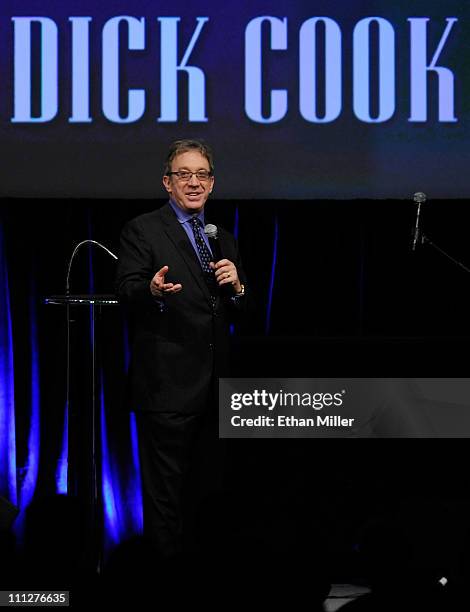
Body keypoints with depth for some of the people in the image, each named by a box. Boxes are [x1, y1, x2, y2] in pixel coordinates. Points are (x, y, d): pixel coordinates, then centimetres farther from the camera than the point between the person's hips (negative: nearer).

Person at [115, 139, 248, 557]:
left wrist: (235, 285, -6)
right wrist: (153, 290, -31)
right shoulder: (143, 231, -1)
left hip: (214, 382, 6)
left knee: (204, 483, 13)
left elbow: (240, 312, 16)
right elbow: (127, 294, -10)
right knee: (167, 488, -4)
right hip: (168, 382, -6)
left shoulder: (224, 240, 17)